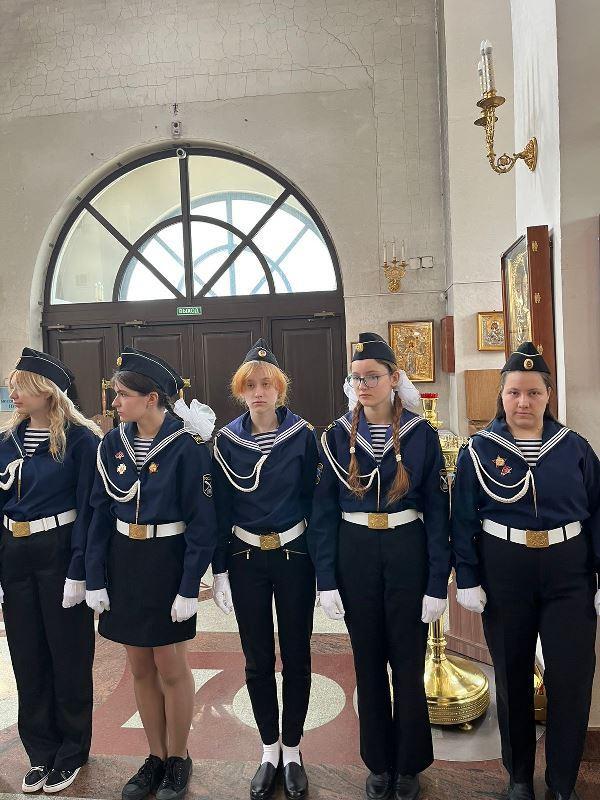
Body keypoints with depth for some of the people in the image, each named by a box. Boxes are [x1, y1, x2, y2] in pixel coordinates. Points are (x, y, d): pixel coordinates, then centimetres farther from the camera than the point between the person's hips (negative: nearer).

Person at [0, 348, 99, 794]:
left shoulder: (80, 439, -11)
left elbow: (87, 508, -13)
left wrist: (78, 571, -17)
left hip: (60, 553, -5)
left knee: (68, 655, 9)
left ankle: (72, 752, 30)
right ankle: (41, 752, 34)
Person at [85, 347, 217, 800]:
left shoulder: (187, 445, -17)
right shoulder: (113, 443, -1)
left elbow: (202, 522, -14)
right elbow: (101, 513, 3)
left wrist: (189, 588, -15)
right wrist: (95, 578, -1)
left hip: (168, 563, -5)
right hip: (123, 562, 5)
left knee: (170, 667, 9)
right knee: (140, 668, 16)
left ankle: (178, 759, 32)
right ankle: (156, 757, 36)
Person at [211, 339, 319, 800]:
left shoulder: (303, 435, -7)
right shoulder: (226, 441, -2)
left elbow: (315, 502, -5)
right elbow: (221, 510, 0)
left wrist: (322, 567, -5)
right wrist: (219, 572, -1)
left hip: (294, 556, -1)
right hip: (246, 560, 1)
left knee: (296, 656, 12)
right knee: (258, 660, 13)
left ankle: (292, 751, 32)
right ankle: (269, 750, 34)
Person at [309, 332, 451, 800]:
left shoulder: (421, 434, -5)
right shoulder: (337, 436, -2)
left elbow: (437, 512, -4)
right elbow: (323, 512, -2)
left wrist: (438, 583, -7)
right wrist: (326, 581, -5)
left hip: (407, 554, -1)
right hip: (355, 555, 1)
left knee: (408, 662, 11)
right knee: (368, 662, 15)